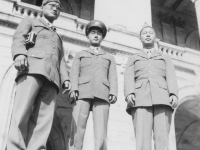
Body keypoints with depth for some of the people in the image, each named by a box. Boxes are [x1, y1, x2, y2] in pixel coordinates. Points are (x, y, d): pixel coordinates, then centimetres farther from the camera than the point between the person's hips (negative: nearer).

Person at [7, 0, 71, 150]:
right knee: (22, 112, -21)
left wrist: (65, 79, 8)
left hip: (52, 76, 4)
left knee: (44, 118, -13)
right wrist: (20, 54, -16)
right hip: (32, 67, -4)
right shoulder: (30, 21, 26)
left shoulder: (58, 38, 39)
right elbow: (19, 37, 6)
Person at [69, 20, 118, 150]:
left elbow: (113, 77, 15)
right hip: (83, 92, 0)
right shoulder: (80, 55, 29)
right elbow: (74, 73, 12)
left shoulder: (109, 58, 30)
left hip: (102, 94, 0)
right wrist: (74, 89, -7)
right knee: (77, 132, -16)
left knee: (101, 136, -16)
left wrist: (113, 93, -4)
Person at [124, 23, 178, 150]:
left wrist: (174, 94, -9)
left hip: (162, 99, 1)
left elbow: (171, 78, 11)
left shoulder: (165, 58, 29)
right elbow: (129, 78, 10)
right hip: (141, 100, 0)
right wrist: (129, 94, -11)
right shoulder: (133, 59, 28)